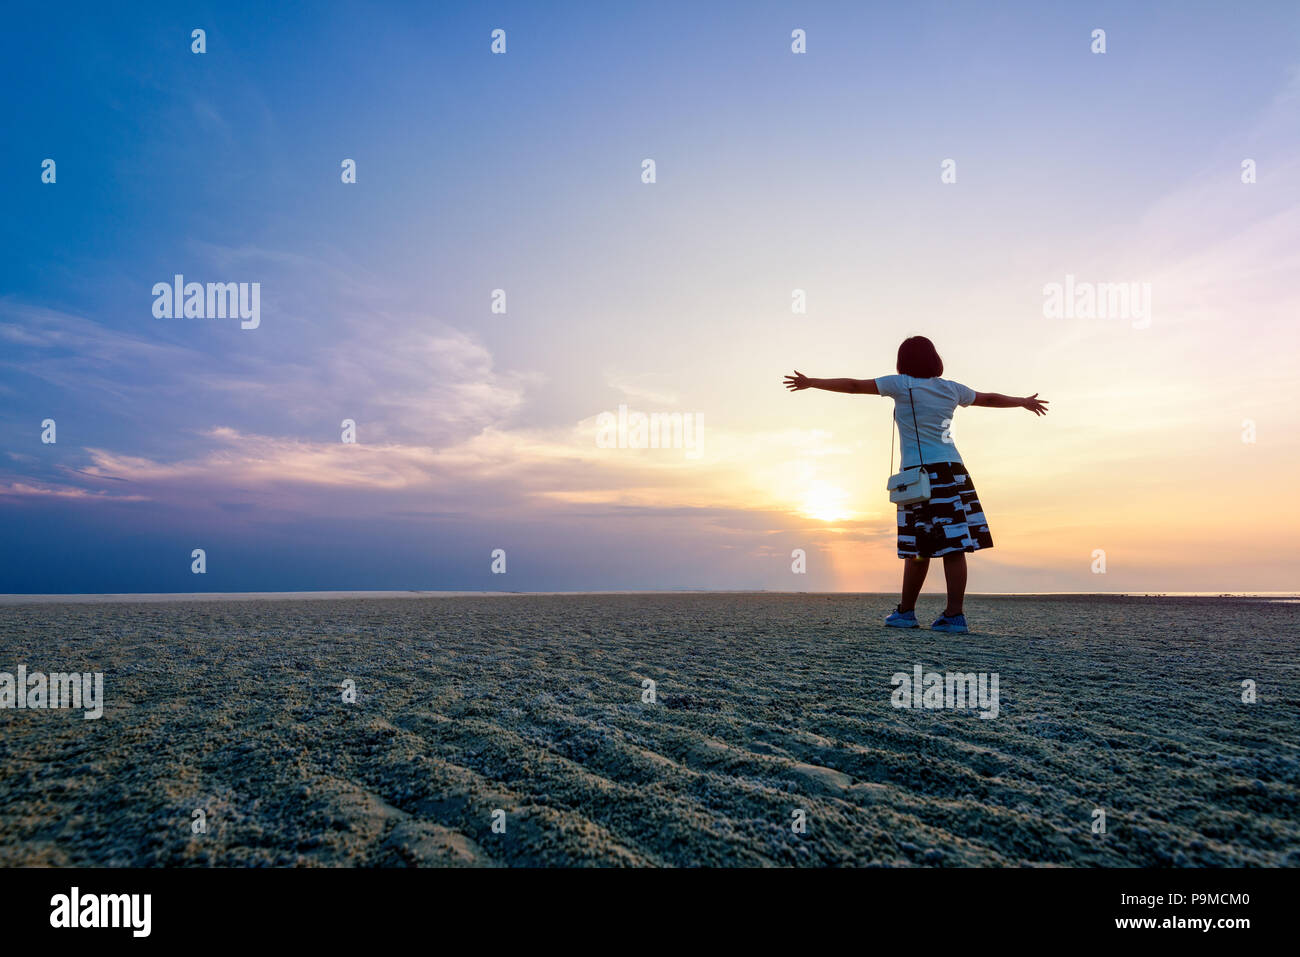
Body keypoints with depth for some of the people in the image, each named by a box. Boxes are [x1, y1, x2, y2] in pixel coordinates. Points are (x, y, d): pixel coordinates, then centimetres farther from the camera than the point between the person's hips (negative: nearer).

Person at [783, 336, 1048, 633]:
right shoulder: (951, 389, 13)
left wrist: (811, 383, 7)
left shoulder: (902, 385, -2)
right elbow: (990, 399, 28)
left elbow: (854, 385, -1)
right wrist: (1024, 402, 45)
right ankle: (955, 615, 0)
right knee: (953, 546, 0)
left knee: (920, 547, 0)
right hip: (953, 471, 5)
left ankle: (905, 611, 12)